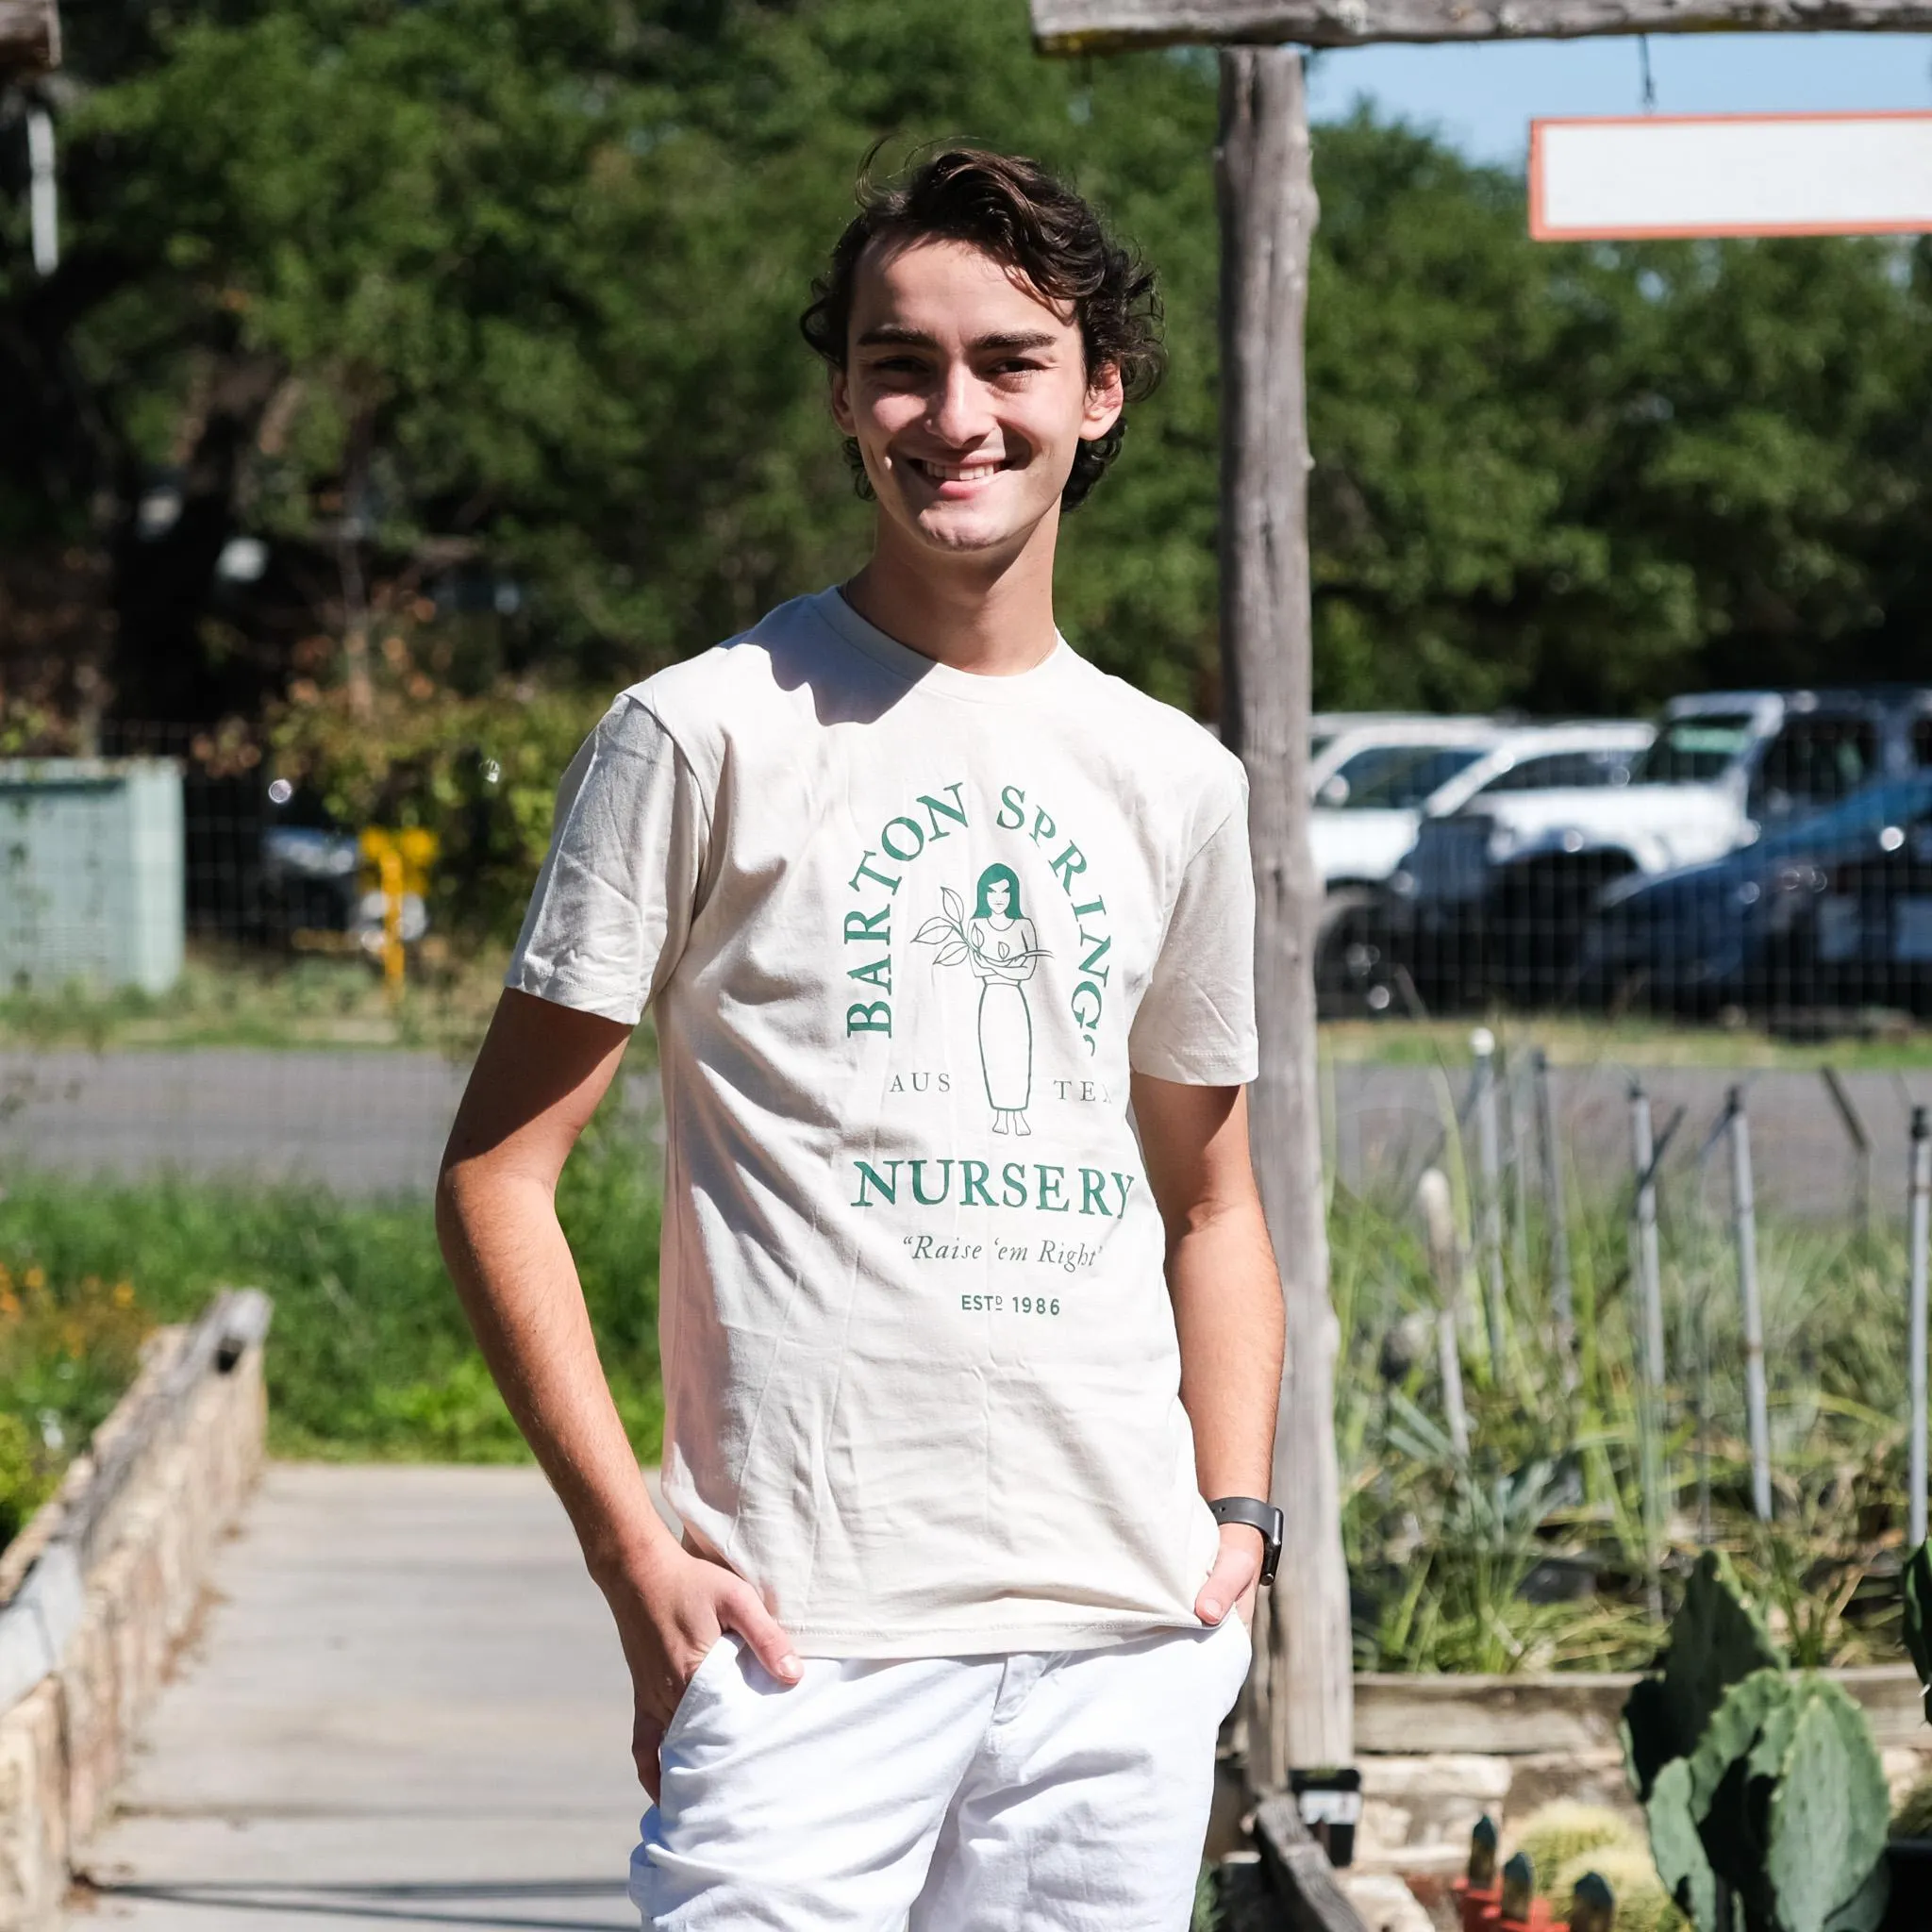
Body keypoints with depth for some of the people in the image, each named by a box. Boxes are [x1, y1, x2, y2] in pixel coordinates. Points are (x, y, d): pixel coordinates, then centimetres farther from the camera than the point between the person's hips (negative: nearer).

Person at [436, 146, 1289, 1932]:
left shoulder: (1177, 781, 13)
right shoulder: (706, 739, -1)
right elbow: (498, 1171, -1)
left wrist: (1237, 1514, 8)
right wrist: (631, 1547, -10)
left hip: (1123, 1638, 5)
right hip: (809, 1632, -4)